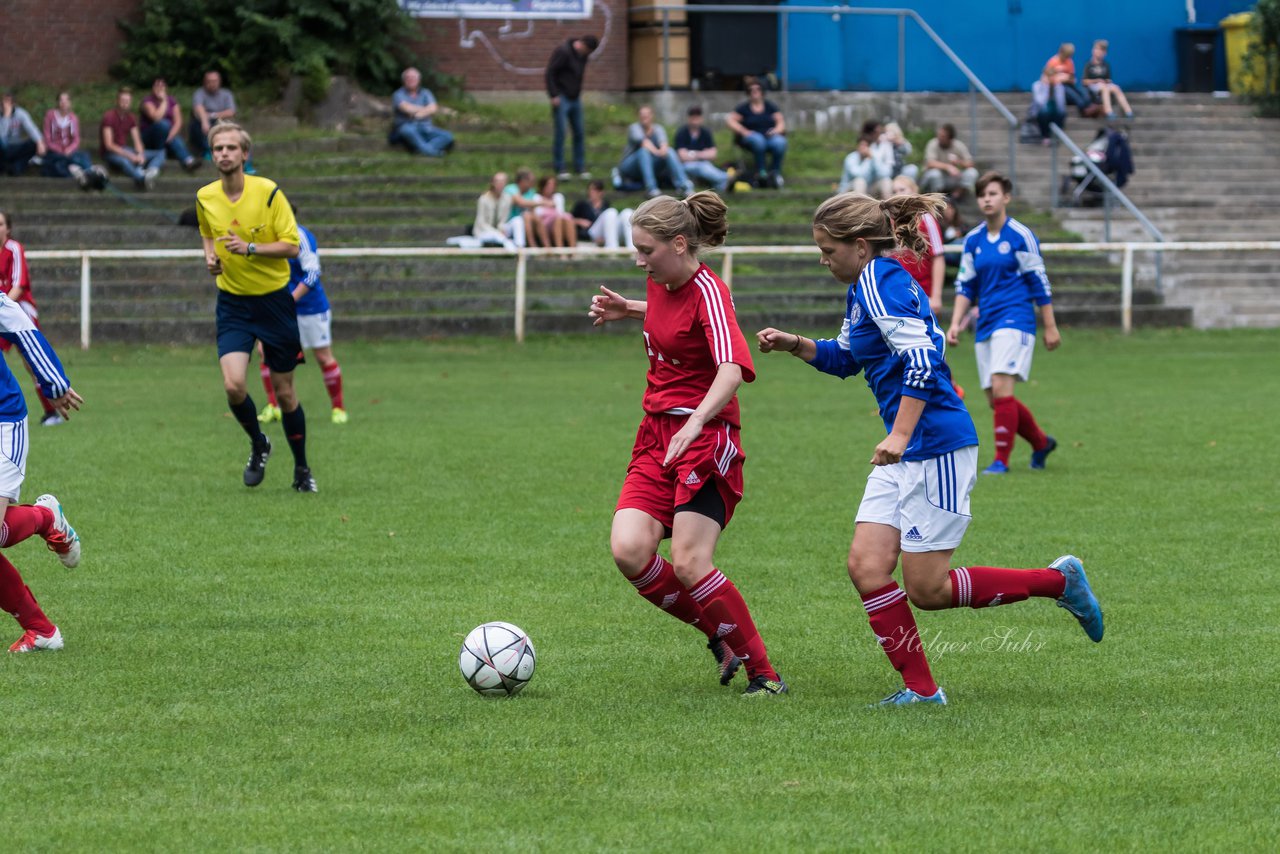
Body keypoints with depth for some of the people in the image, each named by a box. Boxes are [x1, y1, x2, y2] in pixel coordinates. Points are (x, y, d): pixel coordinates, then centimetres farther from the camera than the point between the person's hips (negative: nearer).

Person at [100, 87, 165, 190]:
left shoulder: (131, 118, 8)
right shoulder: (109, 117, -13)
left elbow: (137, 141, 5)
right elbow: (109, 145, -19)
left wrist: (140, 154, -19)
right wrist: (130, 156, -26)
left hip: (125, 150, 7)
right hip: (111, 153, -7)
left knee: (160, 153, -10)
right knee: (124, 161, -43)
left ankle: (150, 172, -45)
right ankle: (142, 178, -72)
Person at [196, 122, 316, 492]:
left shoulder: (268, 192, -12)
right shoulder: (205, 198, 0)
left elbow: (291, 246, -12)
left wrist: (250, 248, -25)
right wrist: (210, 256, -1)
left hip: (274, 299, -2)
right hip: (232, 303, 2)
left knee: (284, 391, 4)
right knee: (233, 385, -16)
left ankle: (302, 469, 23)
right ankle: (258, 444, 14)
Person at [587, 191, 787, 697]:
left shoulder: (707, 292, -17)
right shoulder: (661, 283, 7)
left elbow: (732, 370, -34)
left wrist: (697, 421, -49)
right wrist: (627, 309, 17)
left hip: (706, 436, -8)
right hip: (657, 436, 8)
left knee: (689, 563, -17)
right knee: (629, 551, -11)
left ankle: (764, 674, -3)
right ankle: (722, 638, 8)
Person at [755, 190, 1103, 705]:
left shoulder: (879, 282, -15)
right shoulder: (865, 287, 16)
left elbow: (921, 358, -25)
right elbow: (844, 358, 30)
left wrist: (899, 435, -29)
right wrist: (795, 345, 14)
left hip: (935, 447, -10)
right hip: (905, 454, 10)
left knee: (927, 589, -5)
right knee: (867, 566, 1)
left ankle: (1058, 581, 7)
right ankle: (920, 688, 5)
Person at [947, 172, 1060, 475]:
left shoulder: (1020, 236, -5)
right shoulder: (973, 240, 10)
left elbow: (1039, 283, -3)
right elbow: (965, 286, 15)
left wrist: (1050, 327, -3)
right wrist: (956, 323, 3)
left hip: (1015, 321, -6)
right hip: (985, 325, 6)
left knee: (1000, 388, -19)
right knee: (996, 400, 7)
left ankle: (1001, 460, -13)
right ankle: (1041, 443, 28)